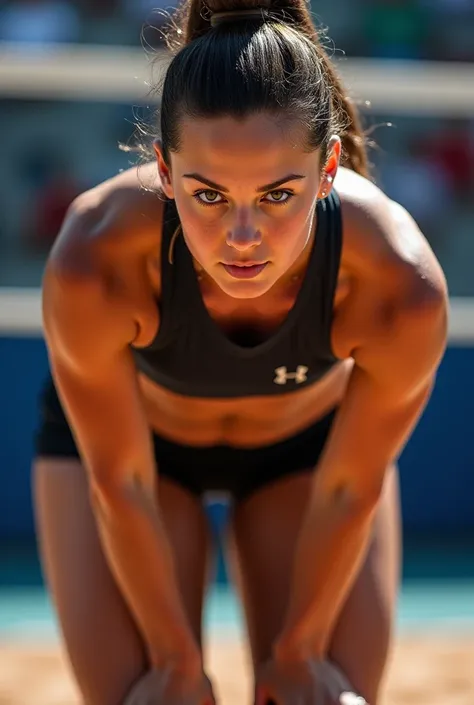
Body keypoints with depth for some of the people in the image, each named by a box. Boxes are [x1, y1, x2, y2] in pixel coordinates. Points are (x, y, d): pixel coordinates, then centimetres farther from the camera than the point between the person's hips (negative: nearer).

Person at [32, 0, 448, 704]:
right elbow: (120, 484, -23)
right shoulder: (94, 265, -41)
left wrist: (299, 649, -5)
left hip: (312, 439, 1)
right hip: (131, 433, -1)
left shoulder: (402, 288, -39)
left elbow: (349, 490, -20)